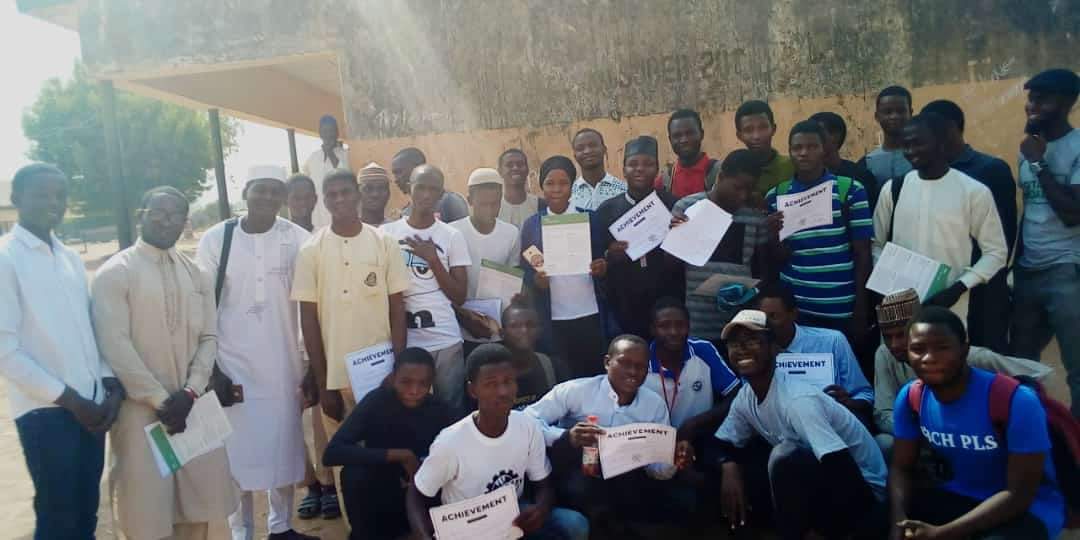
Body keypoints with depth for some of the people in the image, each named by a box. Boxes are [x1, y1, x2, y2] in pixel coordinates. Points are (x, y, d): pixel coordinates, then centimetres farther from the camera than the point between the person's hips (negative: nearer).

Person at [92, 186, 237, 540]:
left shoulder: (197, 275, 9)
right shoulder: (114, 273, -6)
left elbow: (209, 337, 6)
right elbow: (114, 345, -13)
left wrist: (190, 392, -8)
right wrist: (160, 399, -14)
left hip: (192, 404, 4)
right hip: (140, 407, -4)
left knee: (199, 502, 10)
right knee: (147, 511, 5)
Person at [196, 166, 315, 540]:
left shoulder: (297, 239, -3)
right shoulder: (215, 239, -3)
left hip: (283, 365, 1)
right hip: (232, 365, -1)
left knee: (284, 446, 10)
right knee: (238, 450, 5)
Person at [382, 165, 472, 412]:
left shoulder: (453, 236, 1)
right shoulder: (386, 233, 3)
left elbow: (460, 297, 0)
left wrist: (433, 259, -10)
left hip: (446, 342, 0)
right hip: (401, 342, 1)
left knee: (452, 410, 7)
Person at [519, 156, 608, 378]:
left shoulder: (590, 219, 3)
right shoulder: (531, 224, 4)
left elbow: (603, 262, 8)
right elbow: (524, 271, 5)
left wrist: (601, 267, -13)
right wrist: (537, 279, -14)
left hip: (588, 314, 0)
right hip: (550, 318, 0)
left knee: (592, 373, 5)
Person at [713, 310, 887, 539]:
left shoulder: (798, 400, -28)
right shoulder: (744, 397, -3)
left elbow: (844, 471, -32)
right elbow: (723, 444, 6)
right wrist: (730, 468, -16)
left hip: (861, 495, -7)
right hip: (810, 489, 7)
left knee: (785, 454, -31)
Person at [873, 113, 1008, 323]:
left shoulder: (974, 192, -4)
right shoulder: (893, 189, 5)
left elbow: (996, 252, 0)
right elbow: (876, 244, 12)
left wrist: (959, 288, -13)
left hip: (949, 311, -2)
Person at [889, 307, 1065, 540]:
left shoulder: (1017, 401, -25)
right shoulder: (910, 397, -9)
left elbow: (1019, 494, -23)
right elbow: (901, 468, -1)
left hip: (1028, 508, -5)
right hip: (959, 496, 5)